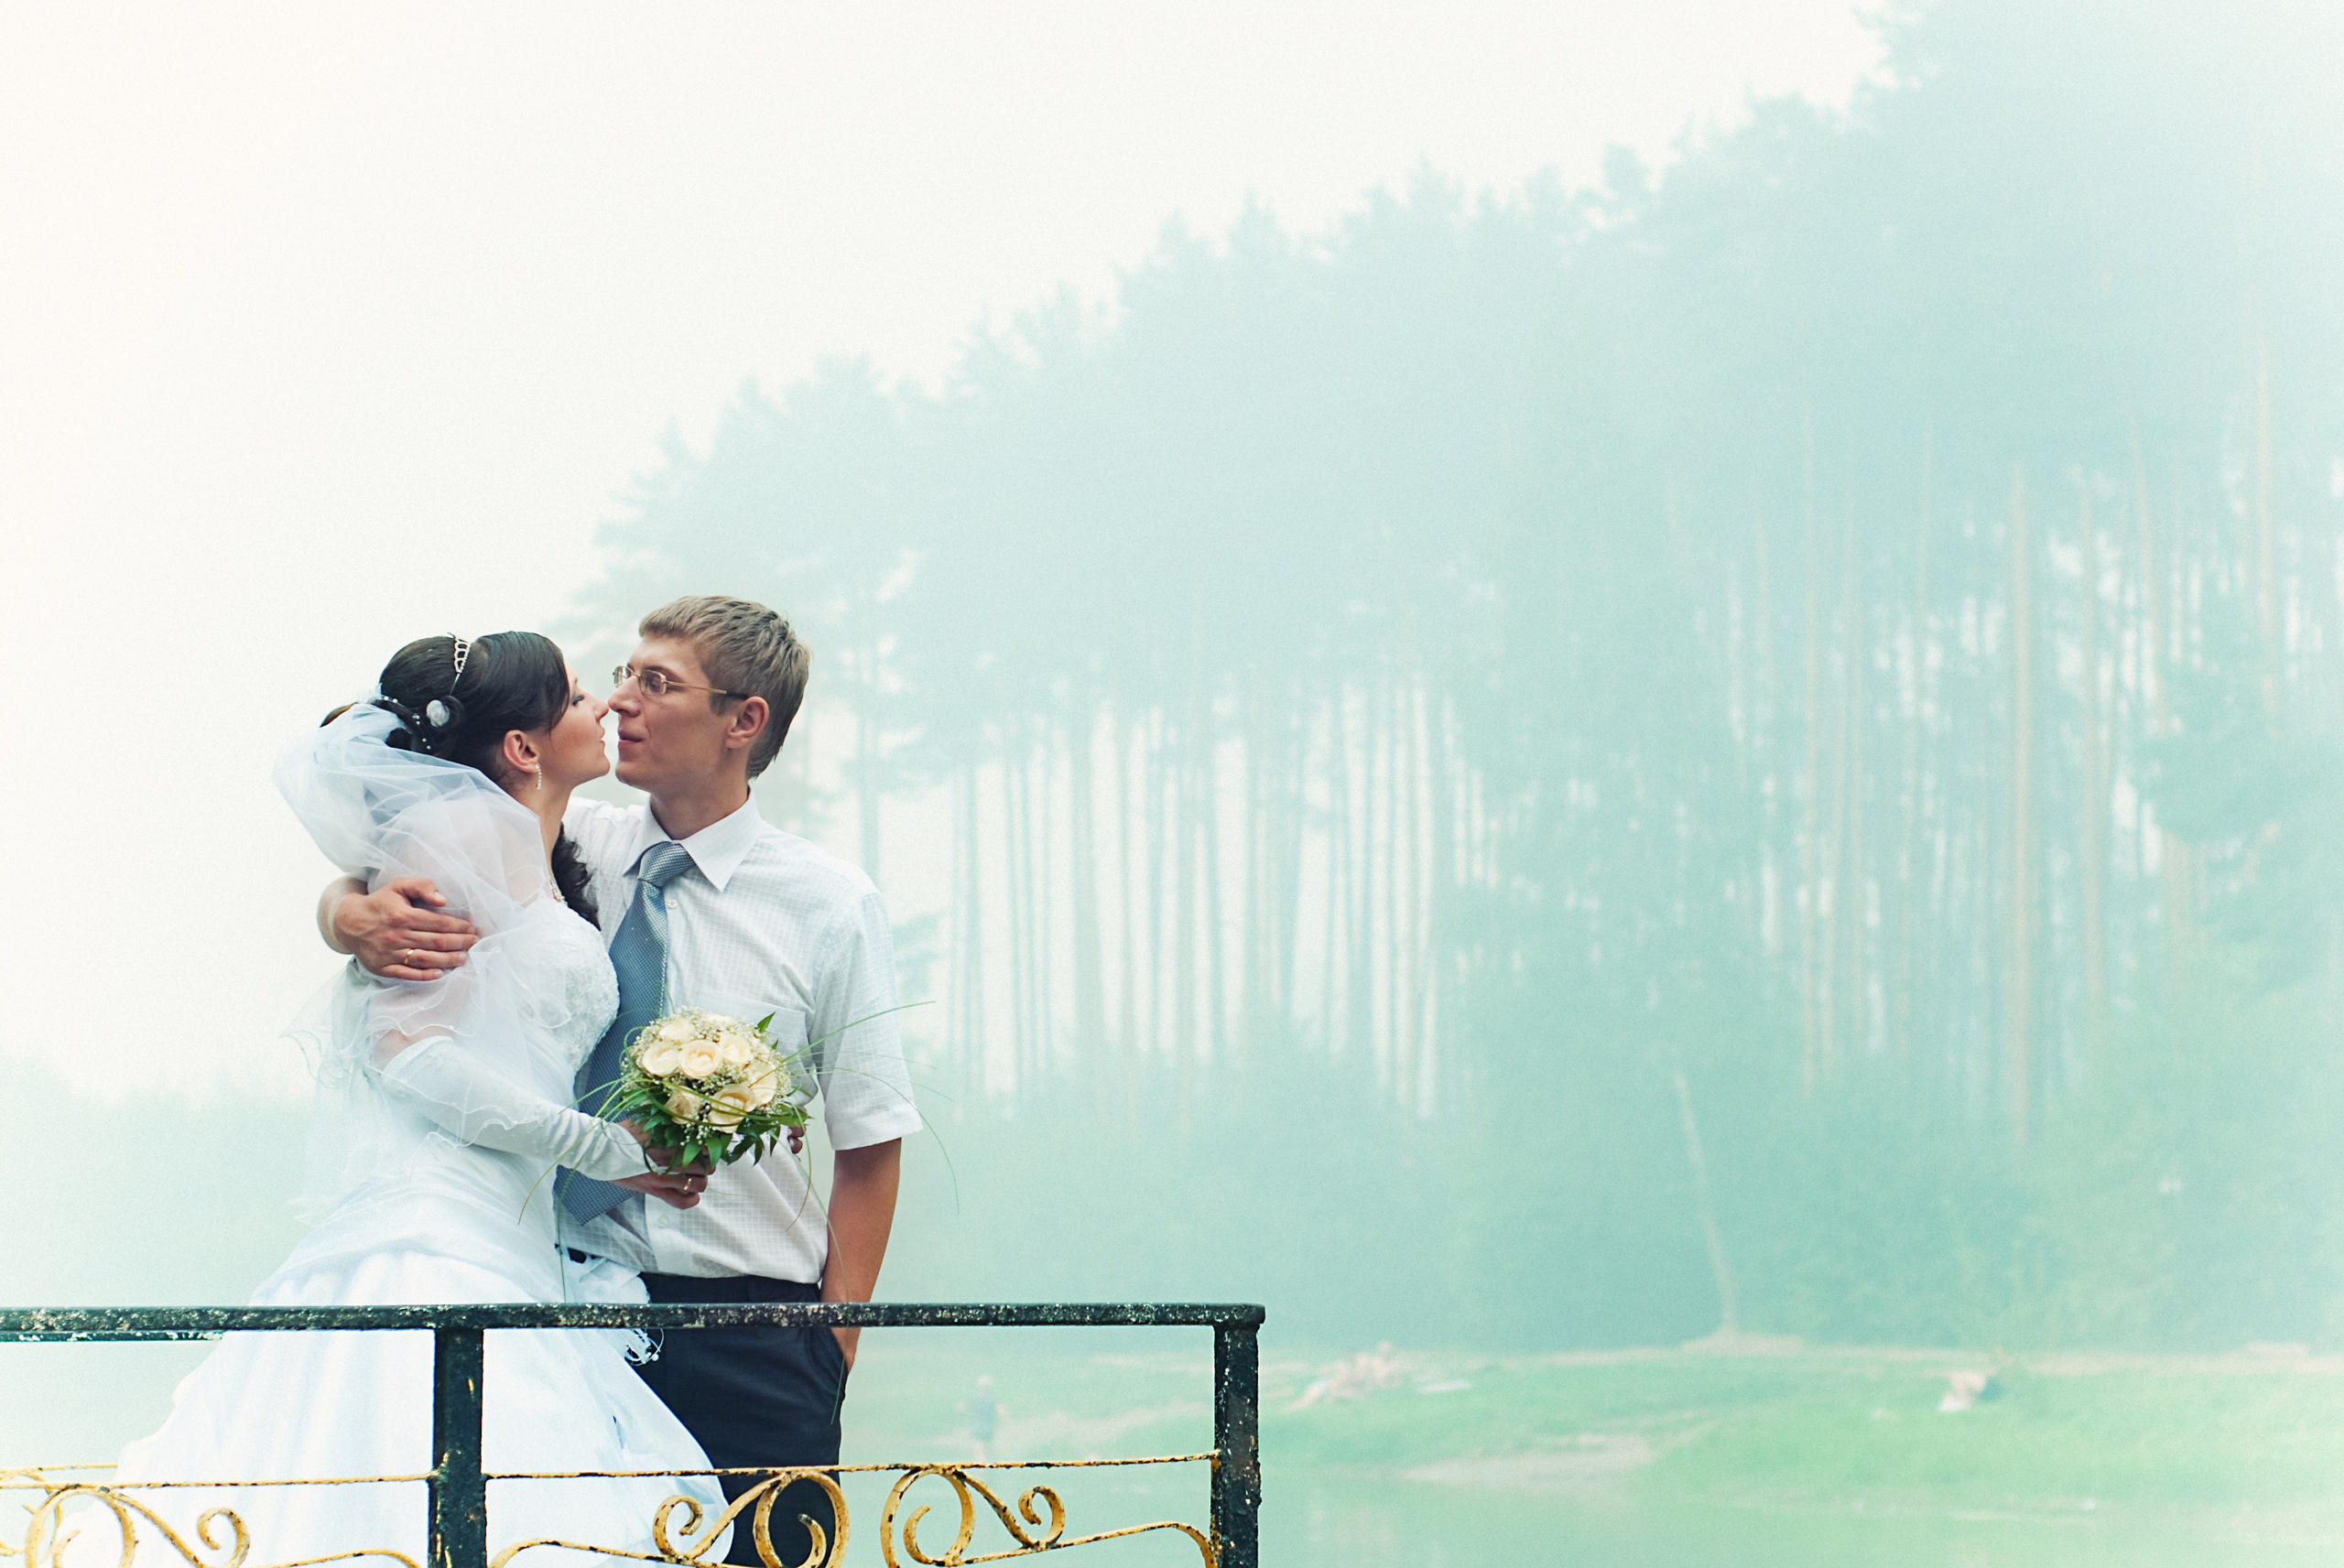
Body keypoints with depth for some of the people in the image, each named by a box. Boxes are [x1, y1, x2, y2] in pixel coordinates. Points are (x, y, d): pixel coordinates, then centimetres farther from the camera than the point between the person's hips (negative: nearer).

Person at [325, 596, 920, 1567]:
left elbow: (869, 1146, -1)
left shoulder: (831, 907, -1)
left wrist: (832, 1351, -8)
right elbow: (354, 893, 9)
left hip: (748, 1317, -2)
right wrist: (356, 919, -16)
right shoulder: (569, 851, 6)